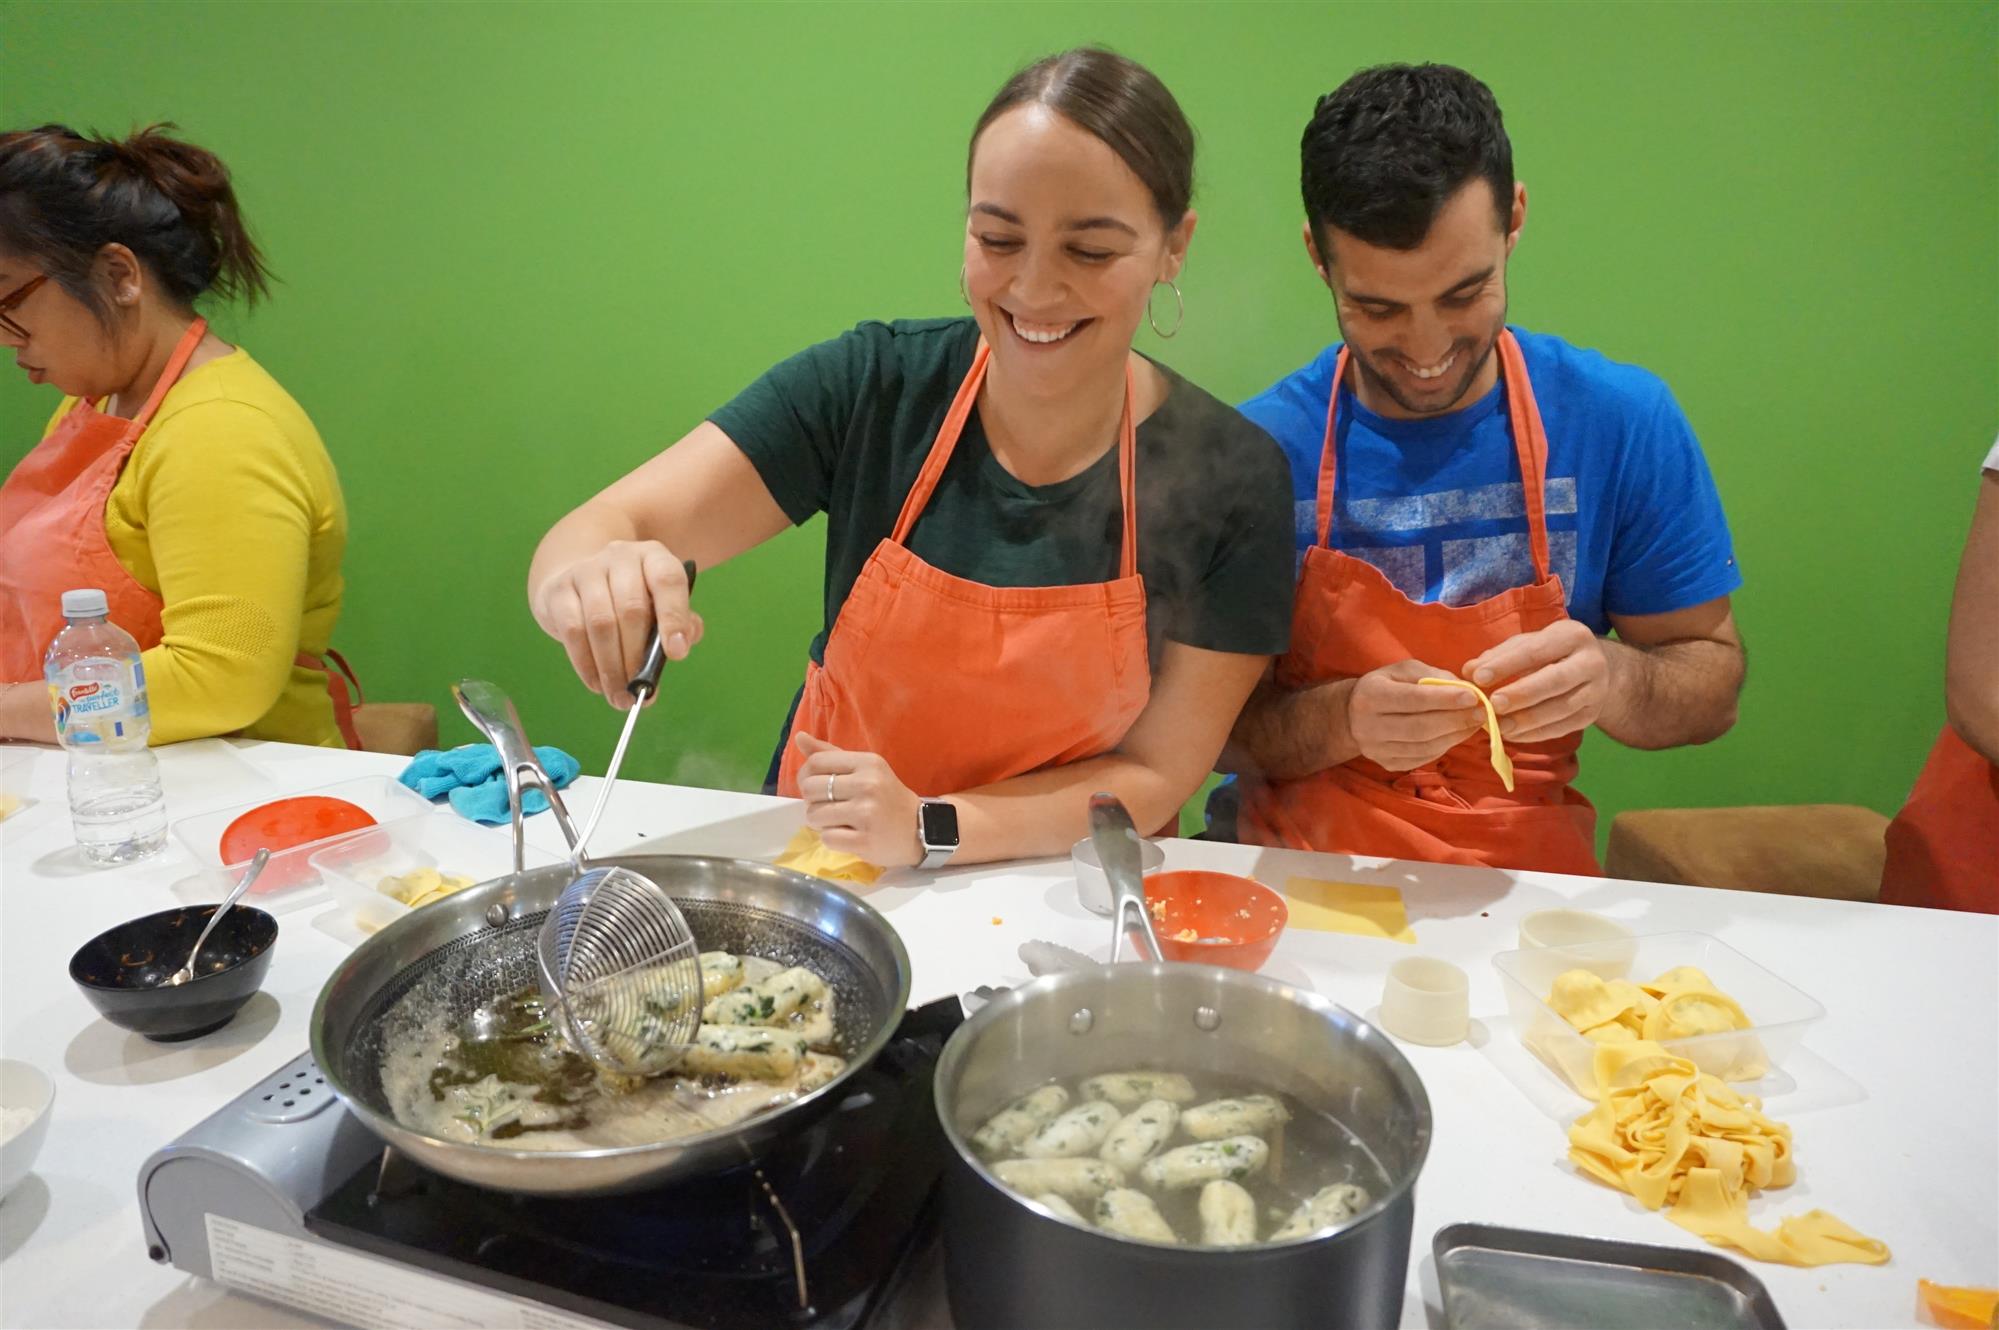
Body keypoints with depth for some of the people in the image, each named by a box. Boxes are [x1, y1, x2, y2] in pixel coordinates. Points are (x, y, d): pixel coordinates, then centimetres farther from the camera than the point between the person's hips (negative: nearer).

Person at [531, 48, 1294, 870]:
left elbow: (1157, 773, -9)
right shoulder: (871, 387, -11)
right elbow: (611, 524, -16)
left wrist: (930, 828, -21)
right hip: (825, 864, 3)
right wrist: (593, 585, -38)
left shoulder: (1232, 480, -12)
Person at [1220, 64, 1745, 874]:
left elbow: (1712, 676, 4)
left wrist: (1610, 678, -18)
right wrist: (1342, 720, -25)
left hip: (1527, 871, 2)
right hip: (1300, 869, -1)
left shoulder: (1624, 422, -3)